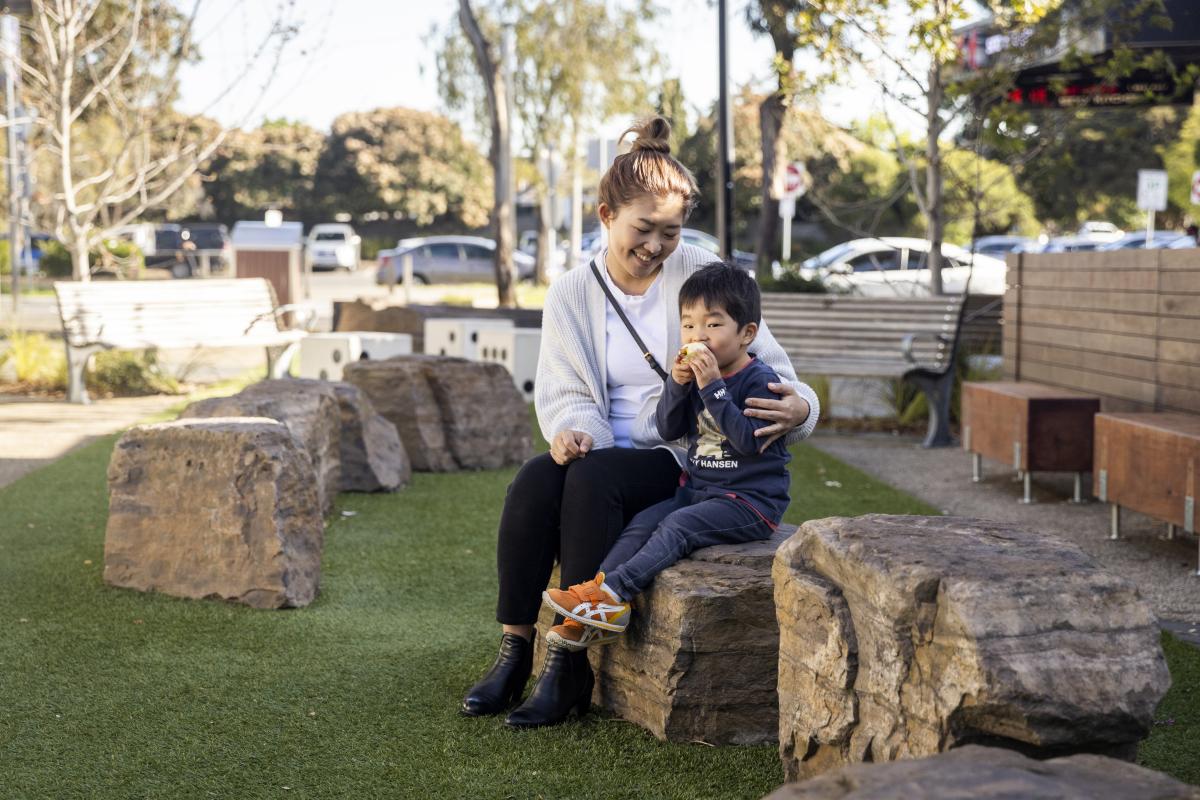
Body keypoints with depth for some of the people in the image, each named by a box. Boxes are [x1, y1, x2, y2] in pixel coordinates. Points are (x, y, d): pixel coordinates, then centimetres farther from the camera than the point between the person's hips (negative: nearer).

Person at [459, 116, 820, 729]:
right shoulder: (571, 295, 6)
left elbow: (768, 367, -3)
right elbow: (564, 393, 5)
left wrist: (797, 408, -28)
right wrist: (572, 429, -21)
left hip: (686, 463, -3)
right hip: (604, 454, 3)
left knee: (592, 478, -33)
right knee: (535, 479, -30)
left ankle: (572, 668, -27)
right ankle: (514, 651, -21)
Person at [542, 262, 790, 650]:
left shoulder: (760, 380, -12)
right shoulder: (697, 375, 9)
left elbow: (749, 440, -24)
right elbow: (668, 429, 7)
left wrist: (713, 388, -27)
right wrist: (676, 384, -10)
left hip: (751, 501, -7)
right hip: (698, 488, 7)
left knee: (678, 525, -28)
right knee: (642, 523, -13)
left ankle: (611, 592, -34)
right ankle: (597, 614, -23)